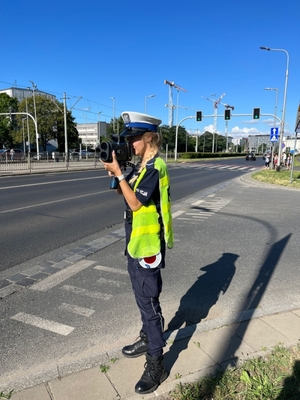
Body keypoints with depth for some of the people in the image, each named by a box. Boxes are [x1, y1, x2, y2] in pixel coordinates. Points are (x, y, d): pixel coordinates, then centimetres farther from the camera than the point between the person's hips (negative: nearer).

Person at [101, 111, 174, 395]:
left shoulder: (156, 166, -18)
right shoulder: (141, 165, 10)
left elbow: (135, 202, -22)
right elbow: (123, 193, 13)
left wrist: (119, 174, -18)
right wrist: (115, 173, 0)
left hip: (148, 247, -9)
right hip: (136, 244, 10)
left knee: (149, 303, 1)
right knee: (142, 299, 23)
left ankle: (156, 364, 18)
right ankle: (147, 339, 43)